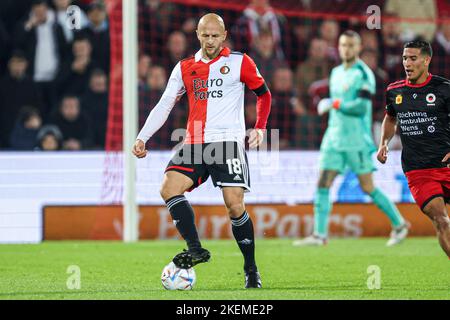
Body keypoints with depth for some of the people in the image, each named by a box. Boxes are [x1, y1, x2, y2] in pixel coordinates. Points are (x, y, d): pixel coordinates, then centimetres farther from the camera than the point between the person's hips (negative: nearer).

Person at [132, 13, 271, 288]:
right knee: (169, 188, -19)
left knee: (235, 204, -12)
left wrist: (259, 128, 0)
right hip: (195, 144, 4)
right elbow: (164, 105, 14)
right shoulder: (185, 68, 13)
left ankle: (251, 268, 3)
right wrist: (142, 138, 6)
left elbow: (264, 94, 13)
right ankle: (195, 249, -18)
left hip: (229, 142, -4)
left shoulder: (239, 62, 4)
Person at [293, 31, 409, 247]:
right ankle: (319, 235, -6)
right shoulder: (336, 73, 14)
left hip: (357, 140, -7)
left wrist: (334, 104, -17)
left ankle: (399, 224, 14)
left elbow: (361, 107, -19)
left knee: (367, 188, -2)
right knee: (323, 184, -5)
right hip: (334, 138, 7)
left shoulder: (364, 75, -9)